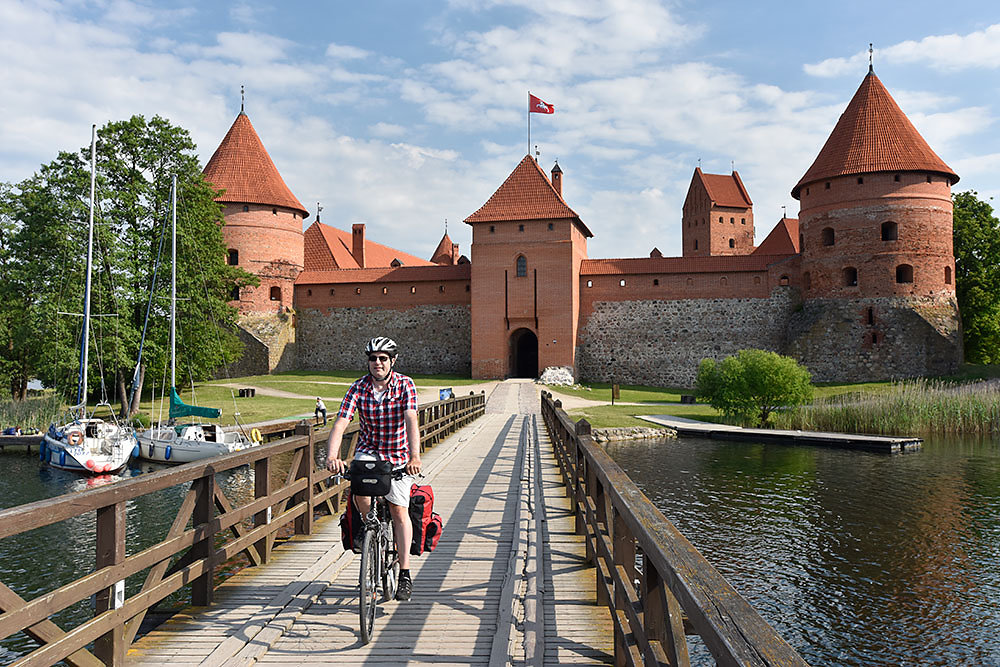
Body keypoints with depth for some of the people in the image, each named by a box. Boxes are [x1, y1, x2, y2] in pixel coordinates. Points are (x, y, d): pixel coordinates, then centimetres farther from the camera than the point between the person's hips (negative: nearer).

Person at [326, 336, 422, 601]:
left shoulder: (405, 385, -15)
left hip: (399, 454, -1)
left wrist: (414, 456, -43)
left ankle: (405, 574, 3)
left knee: (398, 509, -7)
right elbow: (340, 423, -22)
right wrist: (332, 456, -39)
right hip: (369, 450, 1)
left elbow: (411, 421, -28)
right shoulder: (359, 388, -11)